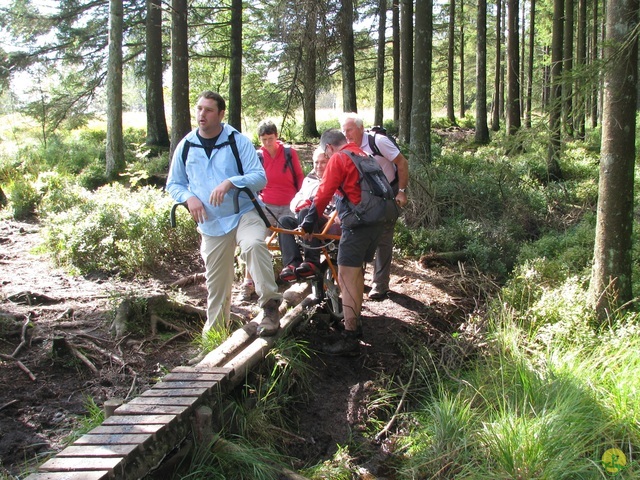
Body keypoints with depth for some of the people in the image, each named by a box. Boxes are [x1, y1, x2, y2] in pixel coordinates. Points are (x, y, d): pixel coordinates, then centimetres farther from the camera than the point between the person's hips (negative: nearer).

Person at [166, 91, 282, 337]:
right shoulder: (186, 146, 5)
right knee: (216, 281, 8)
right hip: (211, 223, 3)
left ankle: (270, 305, -27)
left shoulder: (238, 141, -4)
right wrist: (188, 197, -9)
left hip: (245, 213, -3)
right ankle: (214, 329, 26)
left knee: (254, 244, -36)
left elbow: (260, 178, -10)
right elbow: (173, 184, 14)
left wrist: (230, 182, -27)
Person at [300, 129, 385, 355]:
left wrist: (308, 223, -5)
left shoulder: (338, 159, -6)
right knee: (357, 273, 20)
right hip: (376, 222, 9)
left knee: (346, 278, -7)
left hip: (358, 224, -9)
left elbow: (324, 194, -11)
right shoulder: (363, 155, 19)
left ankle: (349, 336, -8)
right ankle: (354, 323, 31)